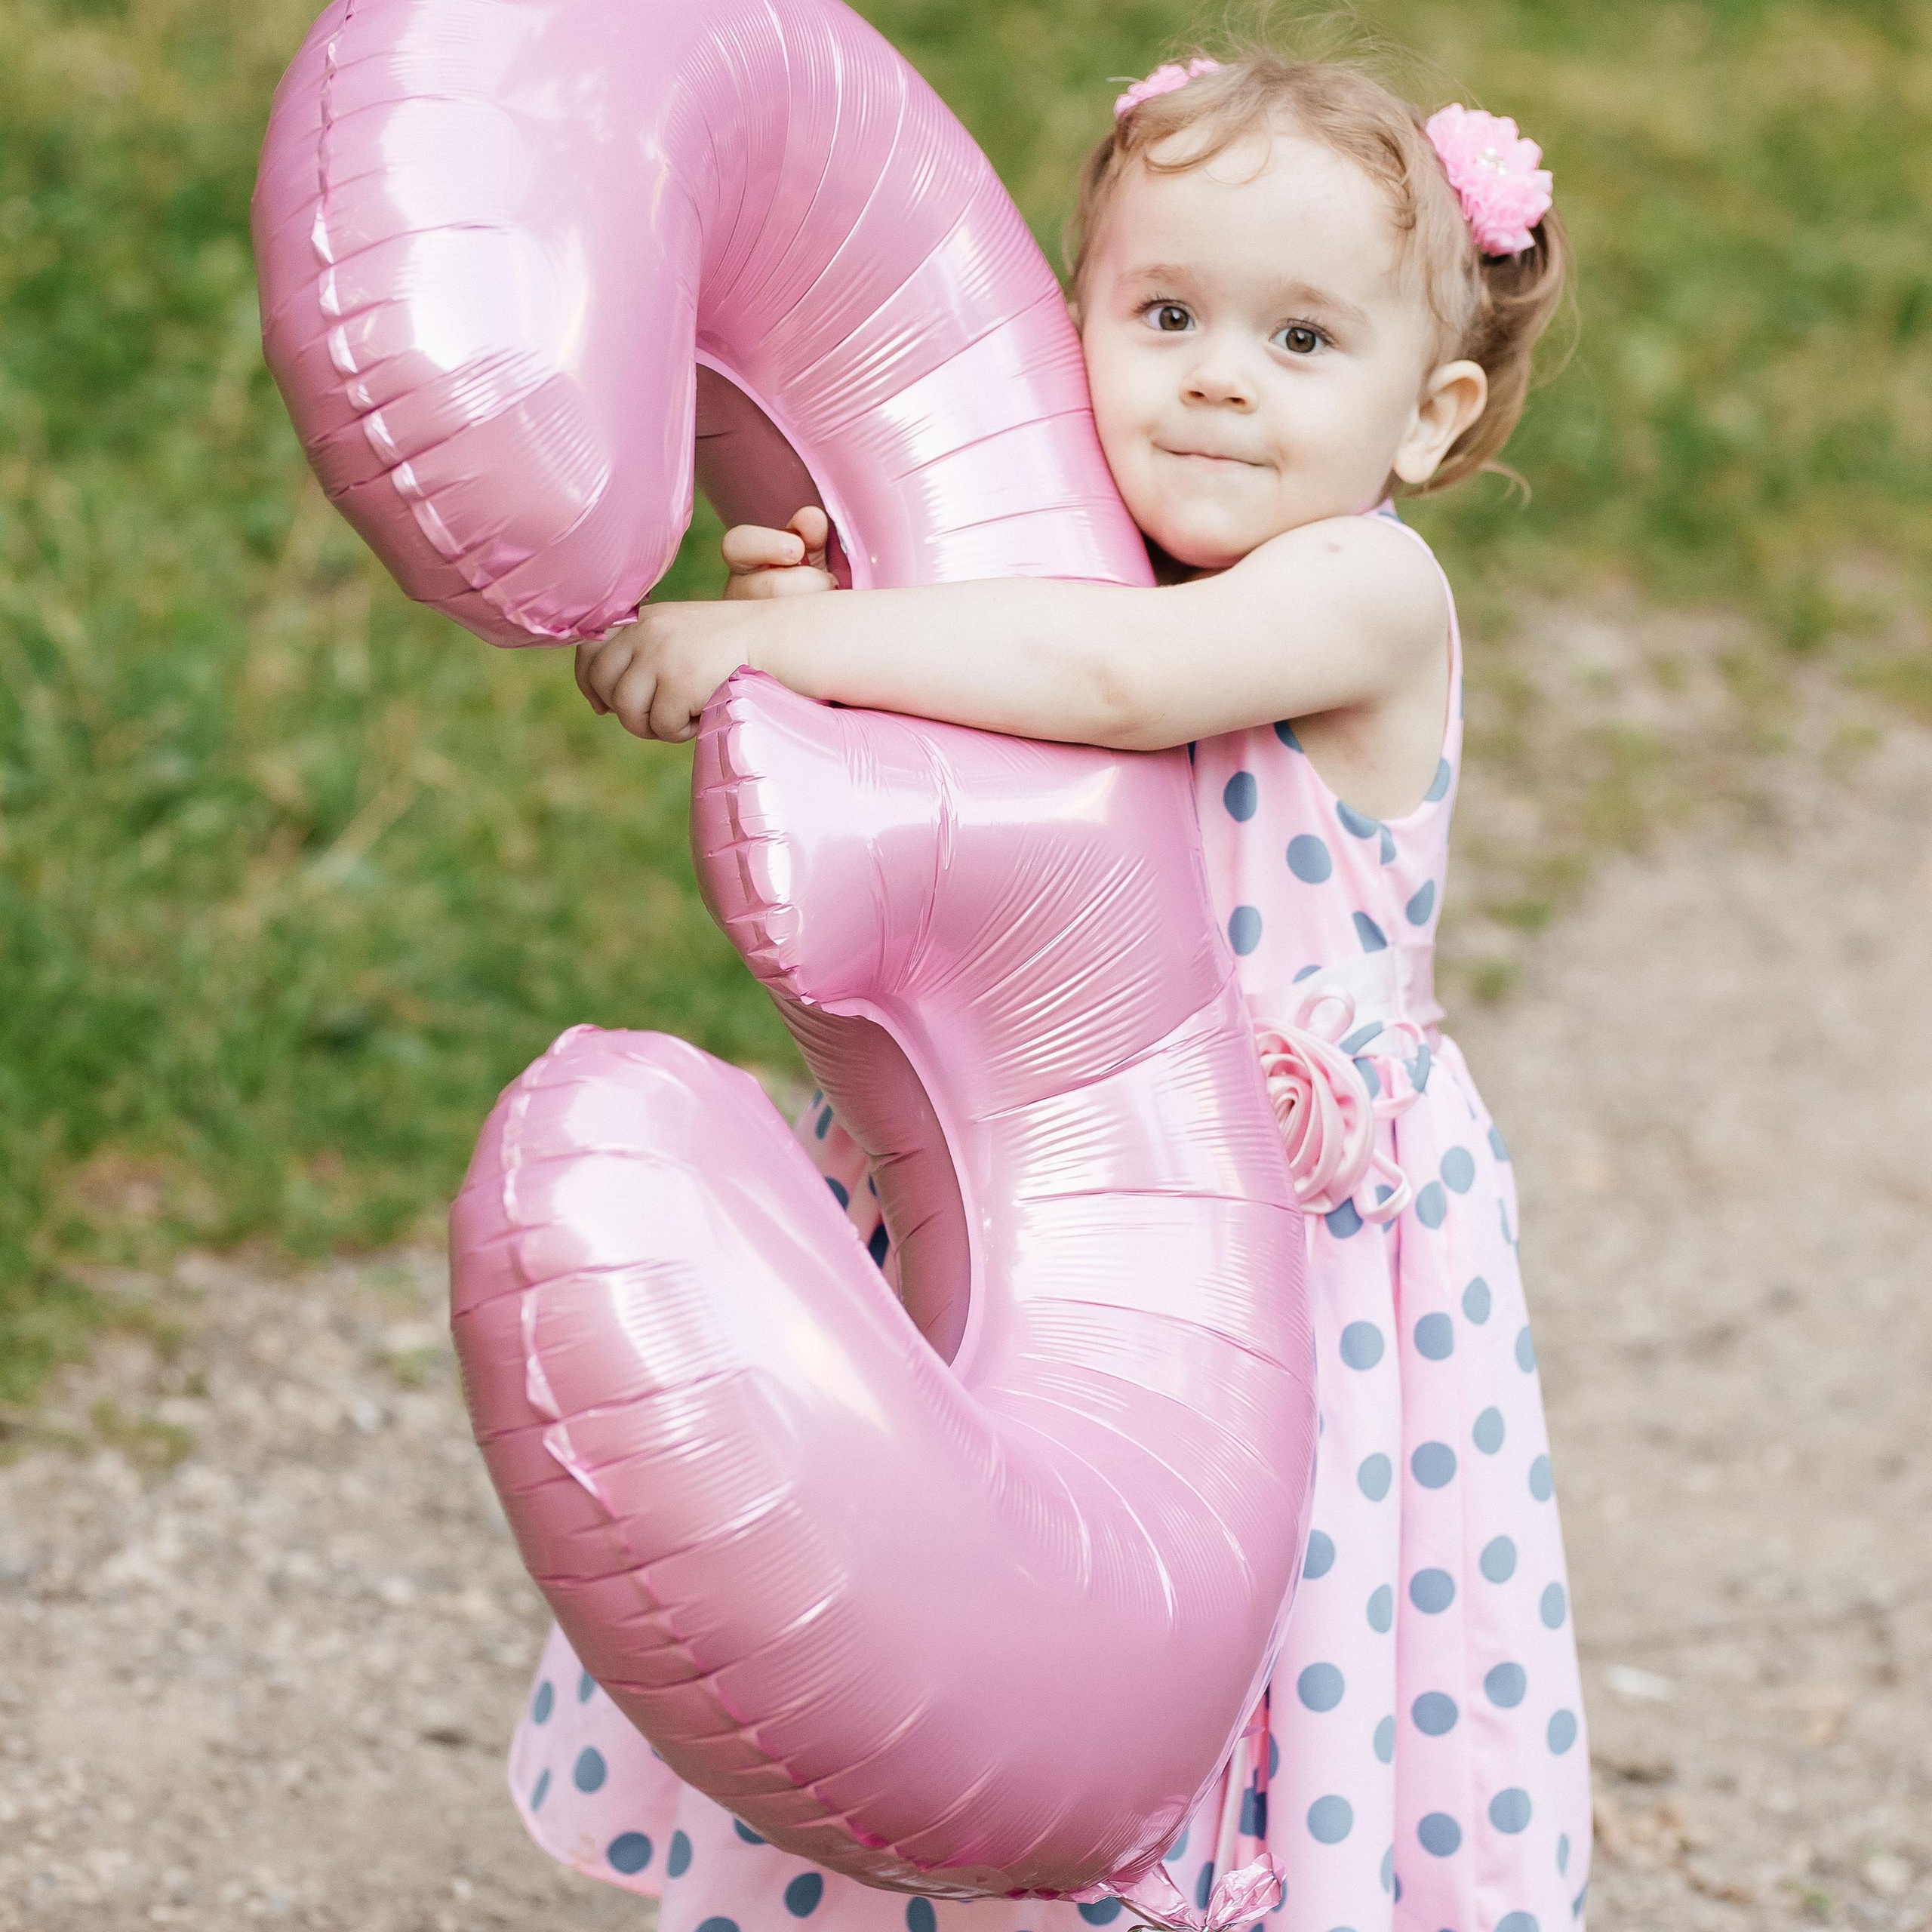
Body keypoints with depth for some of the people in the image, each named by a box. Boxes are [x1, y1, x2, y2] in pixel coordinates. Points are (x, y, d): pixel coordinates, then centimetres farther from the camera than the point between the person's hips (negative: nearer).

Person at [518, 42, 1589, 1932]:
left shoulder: (1368, 592, -19)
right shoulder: (1044, 572, -1)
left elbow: (1119, 676, -37)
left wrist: (770, 644, -33)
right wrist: (810, 622, -15)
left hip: (1294, 1244, -5)